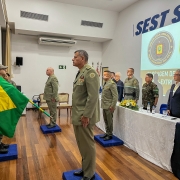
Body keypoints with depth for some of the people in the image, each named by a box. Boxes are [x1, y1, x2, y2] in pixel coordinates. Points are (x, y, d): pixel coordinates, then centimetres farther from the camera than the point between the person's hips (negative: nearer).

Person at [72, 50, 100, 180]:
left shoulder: (90, 72, -14)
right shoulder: (80, 73, 16)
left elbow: (93, 96, -21)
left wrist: (86, 115, -21)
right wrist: (77, 114, 17)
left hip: (84, 117, -9)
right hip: (78, 116, 9)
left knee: (87, 145, 5)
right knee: (82, 144, 18)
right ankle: (85, 169, 35)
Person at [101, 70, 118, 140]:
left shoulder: (112, 84, -15)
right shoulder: (105, 83, 12)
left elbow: (115, 96, -18)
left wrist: (112, 106, -18)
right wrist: (103, 104, 14)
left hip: (109, 107, -8)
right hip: (104, 106, 8)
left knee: (109, 121, 4)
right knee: (106, 121, 16)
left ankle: (110, 135, 17)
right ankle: (107, 133, 29)